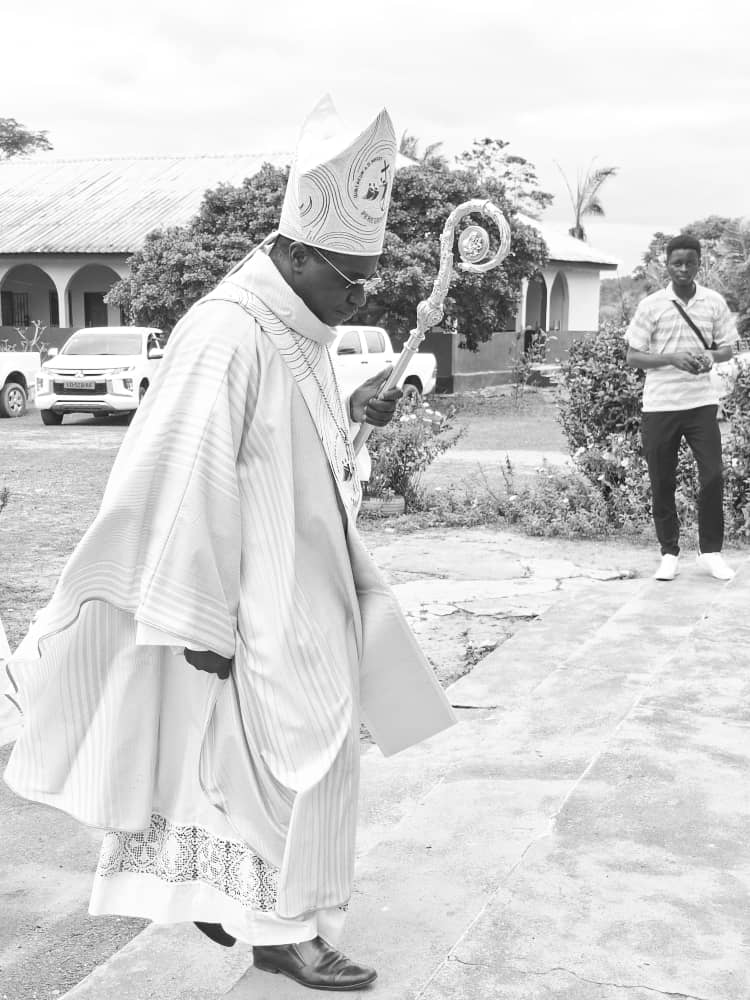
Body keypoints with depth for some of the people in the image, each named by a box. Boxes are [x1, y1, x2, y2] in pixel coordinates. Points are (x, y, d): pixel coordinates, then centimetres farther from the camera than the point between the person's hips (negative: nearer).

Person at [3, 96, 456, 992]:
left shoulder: (298, 334, 9)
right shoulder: (227, 337, -21)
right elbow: (195, 484, -22)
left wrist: (351, 413, 6)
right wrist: (202, 622, -21)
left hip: (300, 596, 9)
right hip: (256, 609, -9)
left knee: (247, 755, 18)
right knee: (297, 752, 0)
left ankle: (213, 892, 34)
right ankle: (286, 928, 17)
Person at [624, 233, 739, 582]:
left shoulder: (715, 303, 4)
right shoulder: (651, 305, -1)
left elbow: (728, 347, 12)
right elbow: (633, 356, -1)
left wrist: (710, 356, -11)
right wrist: (673, 358, -16)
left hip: (701, 402, 1)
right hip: (659, 405, -1)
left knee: (713, 477, -5)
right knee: (662, 484, 4)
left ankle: (711, 552, 10)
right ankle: (669, 554, 17)